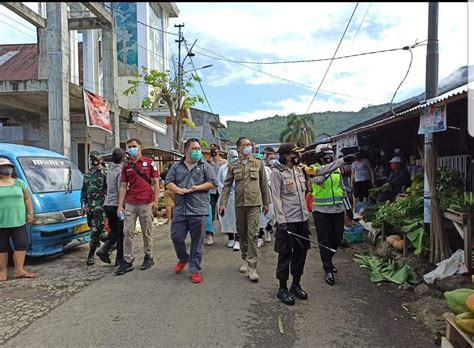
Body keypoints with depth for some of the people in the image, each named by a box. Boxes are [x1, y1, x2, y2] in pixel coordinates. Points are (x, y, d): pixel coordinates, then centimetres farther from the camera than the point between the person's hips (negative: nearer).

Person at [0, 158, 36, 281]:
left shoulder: (19, 183, 10)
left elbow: (27, 198, 14)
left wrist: (30, 213, 8)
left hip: (18, 221, 2)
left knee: (21, 244, 0)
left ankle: (19, 270, 6)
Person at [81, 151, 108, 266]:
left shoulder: (105, 173, -6)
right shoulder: (87, 175, 16)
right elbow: (83, 191, 19)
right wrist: (83, 204, 11)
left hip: (100, 206, -7)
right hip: (89, 206, 7)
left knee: (95, 231, -8)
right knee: (94, 229, 13)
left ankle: (91, 255, -1)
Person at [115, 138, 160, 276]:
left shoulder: (149, 163, 1)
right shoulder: (126, 166, 12)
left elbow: (156, 182, -1)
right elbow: (123, 186, 10)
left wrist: (156, 200, -10)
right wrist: (120, 205, 4)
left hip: (146, 203, -4)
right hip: (130, 204, 4)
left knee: (146, 232, 7)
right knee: (127, 232, 2)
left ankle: (148, 257, 21)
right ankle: (127, 261, 9)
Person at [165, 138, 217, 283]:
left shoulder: (205, 166, 5)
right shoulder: (177, 166, 11)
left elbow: (212, 183, -2)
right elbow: (168, 183, 5)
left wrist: (196, 188, -12)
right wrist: (179, 190, -14)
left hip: (199, 210, -2)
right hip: (180, 210, 2)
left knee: (197, 242, 4)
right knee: (176, 237, 6)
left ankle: (195, 270, 18)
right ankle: (183, 258, 35)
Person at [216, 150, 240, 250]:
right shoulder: (222, 168, 7)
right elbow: (218, 181, 7)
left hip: (237, 196, -2)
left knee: (236, 218, -6)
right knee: (227, 218, 9)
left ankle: (237, 240, -3)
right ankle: (230, 238, 23)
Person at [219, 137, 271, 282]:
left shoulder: (258, 163, 4)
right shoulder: (233, 166, 6)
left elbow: (264, 184, 7)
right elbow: (227, 185, 5)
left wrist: (266, 203, 7)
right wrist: (223, 203, -4)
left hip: (254, 203, -2)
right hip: (239, 204, 2)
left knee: (252, 234, -7)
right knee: (242, 233, 12)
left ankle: (252, 267, -3)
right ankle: (246, 260, 30)